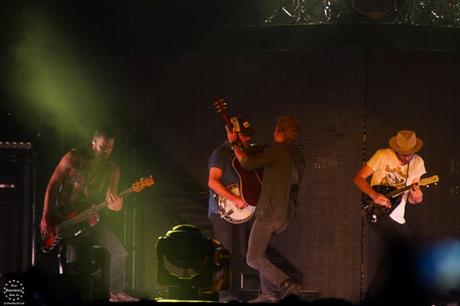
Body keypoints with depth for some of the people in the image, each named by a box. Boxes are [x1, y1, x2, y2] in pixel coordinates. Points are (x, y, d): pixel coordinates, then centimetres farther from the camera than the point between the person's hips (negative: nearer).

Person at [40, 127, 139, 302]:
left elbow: (110, 199, 2)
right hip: (64, 217, -4)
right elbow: (53, 185, -4)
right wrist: (46, 218, -9)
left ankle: (115, 292, 6)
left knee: (118, 253, -6)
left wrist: (115, 205, -25)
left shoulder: (112, 170, 3)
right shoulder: (74, 158, -7)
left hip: (90, 218, 4)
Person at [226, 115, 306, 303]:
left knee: (253, 259, -3)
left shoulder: (278, 150, -13)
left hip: (270, 212, -9)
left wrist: (234, 144, -4)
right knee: (259, 250, 22)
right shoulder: (298, 156, 13)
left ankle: (286, 284, -16)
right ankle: (269, 293, 14)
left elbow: (248, 164, -16)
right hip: (288, 214, 9)